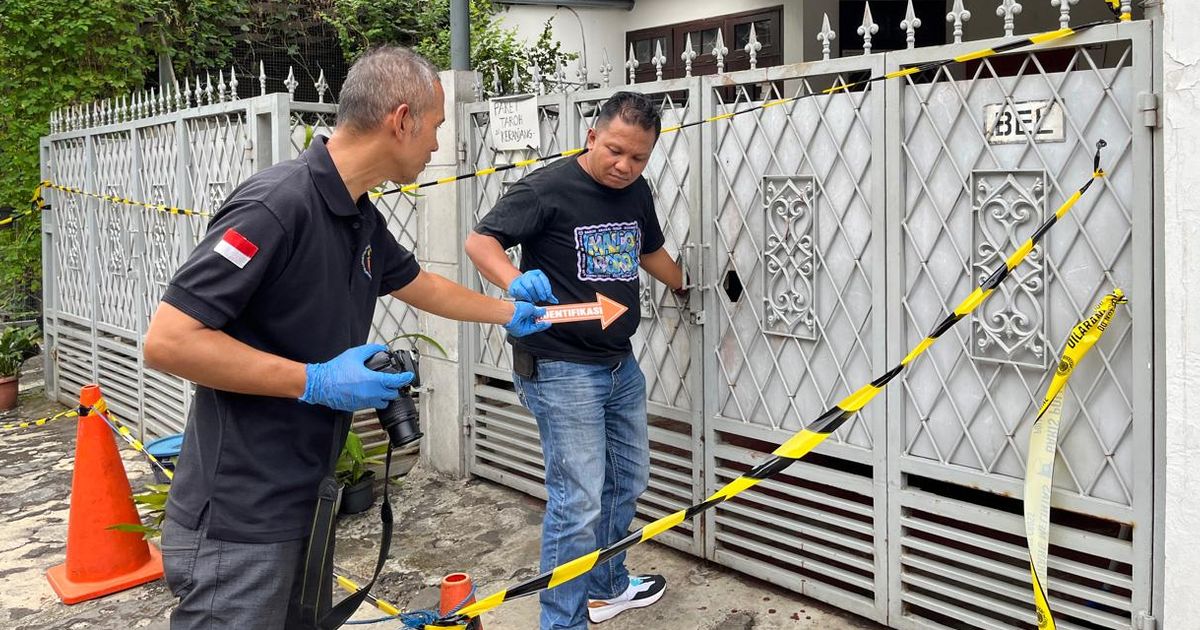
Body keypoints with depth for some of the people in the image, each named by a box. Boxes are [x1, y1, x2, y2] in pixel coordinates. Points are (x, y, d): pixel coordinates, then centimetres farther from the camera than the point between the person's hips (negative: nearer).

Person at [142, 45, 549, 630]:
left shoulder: (364, 220, 7)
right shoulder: (277, 204, -22)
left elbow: (422, 286, 27)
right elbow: (167, 340, -24)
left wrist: (510, 313, 37)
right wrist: (315, 381, -23)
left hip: (305, 502, 9)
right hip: (239, 521, -9)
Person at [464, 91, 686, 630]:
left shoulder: (636, 191, 8)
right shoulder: (547, 188, -15)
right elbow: (479, 241, -18)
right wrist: (515, 281, -35)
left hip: (621, 365, 8)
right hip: (561, 369, -8)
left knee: (627, 483, 20)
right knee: (579, 502, -8)